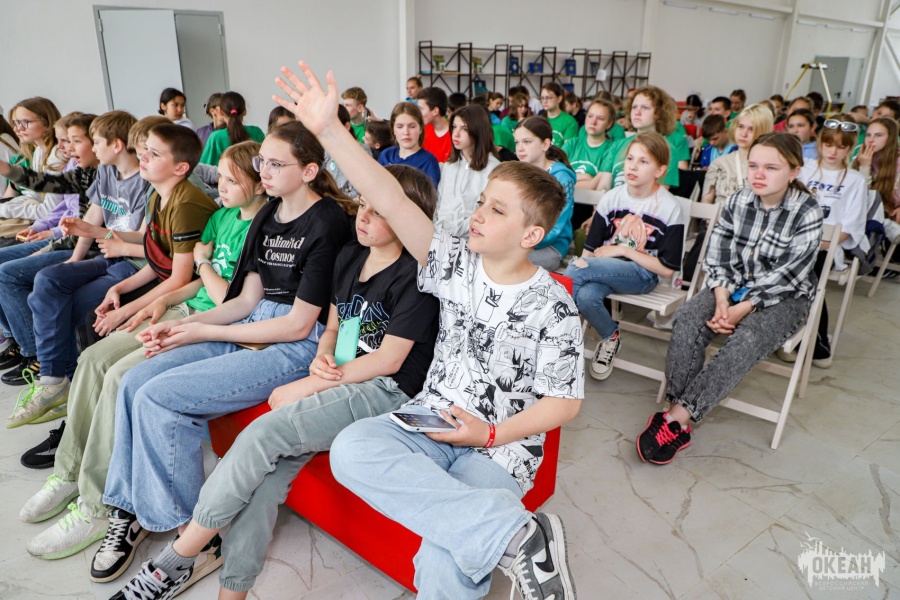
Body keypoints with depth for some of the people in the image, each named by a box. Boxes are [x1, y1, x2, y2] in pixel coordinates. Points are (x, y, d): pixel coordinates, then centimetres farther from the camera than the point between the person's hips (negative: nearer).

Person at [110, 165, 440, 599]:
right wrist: (322, 360, -4)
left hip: (385, 391, -7)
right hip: (341, 381, 7)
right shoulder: (349, 257, 14)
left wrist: (305, 387, -10)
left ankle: (176, 561, -7)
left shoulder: (413, 276, -9)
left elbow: (389, 360, -13)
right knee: (273, 463, -18)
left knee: (263, 435, -22)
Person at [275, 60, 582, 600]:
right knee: (351, 449, -30)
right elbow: (392, 200, -12)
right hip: (430, 418, 5)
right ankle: (517, 534, -27)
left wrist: (492, 434, -16)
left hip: (501, 445, -5)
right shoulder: (457, 263, -1)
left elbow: (565, 402, -4)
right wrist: (329, 129, -21)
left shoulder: (553, 308, -9)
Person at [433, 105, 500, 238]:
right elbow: (438, 203, 17)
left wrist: (452, 230, -14)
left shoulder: (492, 168, -3)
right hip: (441, 235, 5)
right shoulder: (449, 165, 18)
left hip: (469, 238, -5)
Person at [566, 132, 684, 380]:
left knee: (578, 268, -29)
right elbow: (590, 248, 4)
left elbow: (667, 270, -8)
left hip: (642, 275, -3)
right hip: (603, 269, 3)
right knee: (586, 296, -33)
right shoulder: (612, 197, 3)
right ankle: (610, 337, -3)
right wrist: (584, 262, -17)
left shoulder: (669, 208, -6)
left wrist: (624, 250, -12)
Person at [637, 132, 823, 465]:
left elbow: (787, 274, -16)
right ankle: (678, 414, -30)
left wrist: (743, 308, -23)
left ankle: (677, 418, -34)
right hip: (734, 287, 4)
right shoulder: (737, 201, -2)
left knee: (747, 339, -34)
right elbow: (718, 258, -3)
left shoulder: (807, 212, -12)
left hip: (784, 297, -3)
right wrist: (722, 301, -18)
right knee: (688, 318, -27)